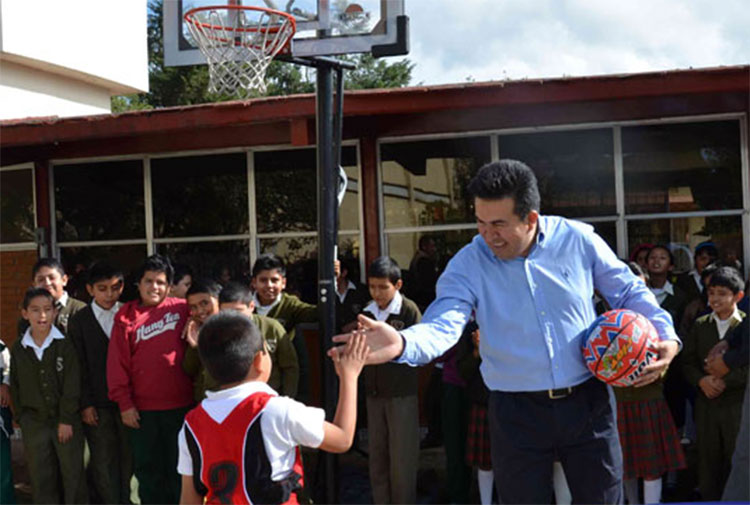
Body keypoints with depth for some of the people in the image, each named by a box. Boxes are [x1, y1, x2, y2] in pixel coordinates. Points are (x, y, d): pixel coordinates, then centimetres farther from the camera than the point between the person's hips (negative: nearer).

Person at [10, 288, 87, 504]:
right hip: (34, 423, 3)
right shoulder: (18, 349, 3)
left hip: (66, 422, -2)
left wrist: (66, 420, -11)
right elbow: (16, 388, 9)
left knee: (72, 472, 4)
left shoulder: (65, 345, -7)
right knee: (40, 476, 8)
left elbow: (72, 386, -8)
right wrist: (21, 418, 5)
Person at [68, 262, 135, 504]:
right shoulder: (79, 320, 3)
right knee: (104, 462, 5)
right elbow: (79, 366, 2)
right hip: (97, 404, 0)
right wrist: (85, 404, -3)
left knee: (129, 458, 5)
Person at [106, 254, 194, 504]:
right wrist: (124, 403, -2)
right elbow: (117, 363, 1)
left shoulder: (182, 309, 0)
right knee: (147, 470, 10)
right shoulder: (126, 317, 2)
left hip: (180, 407, -1)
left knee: (179, 469, 8)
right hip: (142, 410, 1)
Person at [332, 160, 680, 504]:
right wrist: (403, 344, -45)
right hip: (517, 413, -1)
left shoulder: (579, 240, -5)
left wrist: (664, 333, -9)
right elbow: (442, 325, -23)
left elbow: (629, 293, 7)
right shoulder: (468, 264, -8)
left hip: (589, 403, 1)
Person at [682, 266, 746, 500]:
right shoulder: (700, 325, 10)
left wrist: (724, 381, -15)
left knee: (736, 463, 2)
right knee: (708, 461, 8)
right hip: (706, 405, 4)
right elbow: (688, 361, 8)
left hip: (737, 405, -4)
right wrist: (701, 380, -9)